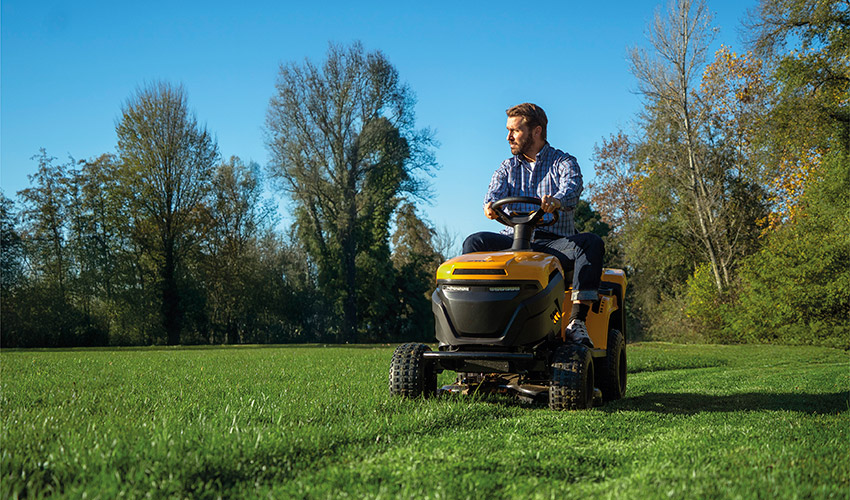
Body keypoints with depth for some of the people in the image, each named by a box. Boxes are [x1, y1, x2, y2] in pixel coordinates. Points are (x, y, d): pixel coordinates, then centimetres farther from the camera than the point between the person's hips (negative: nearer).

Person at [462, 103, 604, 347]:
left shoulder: (564, 162, 9)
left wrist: (556, 201, -40)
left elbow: (572, 187, -15)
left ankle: (577, 321, -34)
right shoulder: (508, 167, 21)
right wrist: (491, 205, -27)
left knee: (591, 243, -31)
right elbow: (496, 191, 0)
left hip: (554, 243, -2)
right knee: (475, 243, -23)